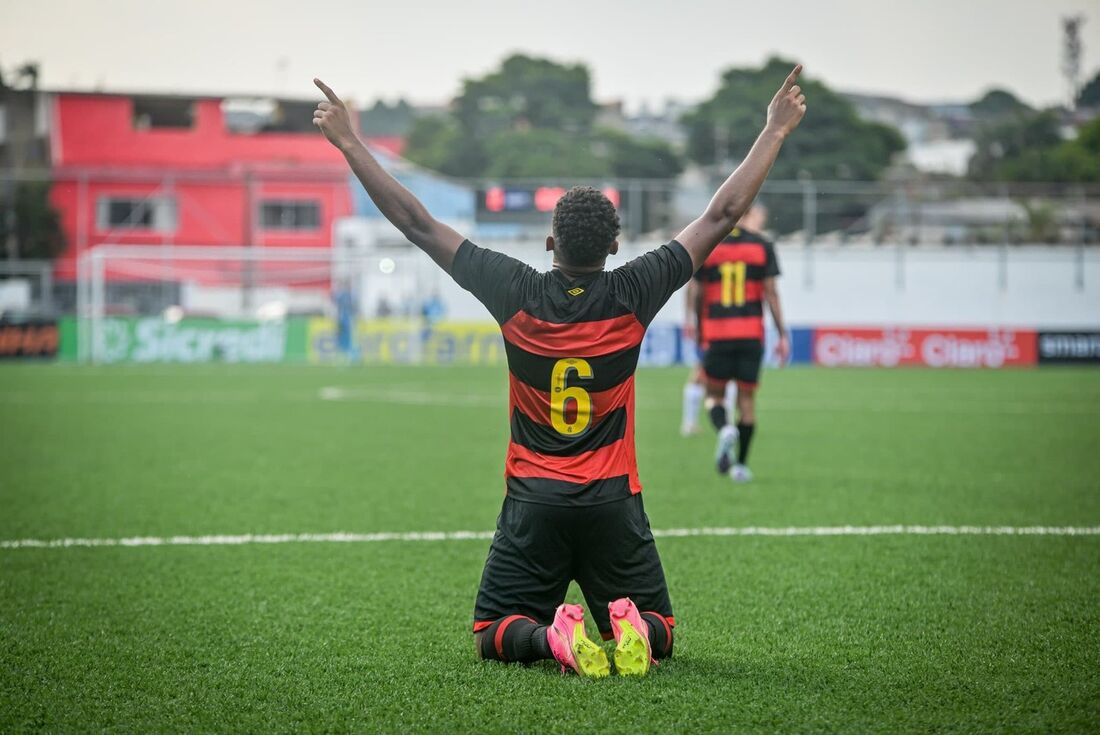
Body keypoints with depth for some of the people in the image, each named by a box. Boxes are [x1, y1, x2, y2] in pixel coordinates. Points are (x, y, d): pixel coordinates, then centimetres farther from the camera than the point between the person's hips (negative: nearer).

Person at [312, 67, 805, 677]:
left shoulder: (517, 294, -8)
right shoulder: (632, 295, -7)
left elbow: (418, 224, -3)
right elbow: (721, 216, -2)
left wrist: (349, 145, 3)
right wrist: (775, 132, 4)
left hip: (533, 498, 0)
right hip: (614, 502, 0)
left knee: (494, 635, 10)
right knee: (658, 631, 14)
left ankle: (550, 636, -24)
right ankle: (630, 627, -22)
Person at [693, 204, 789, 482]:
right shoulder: (762, 245, 1)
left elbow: (698, 293, 4)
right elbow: (771, 292, -1)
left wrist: (699, 331, 15)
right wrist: (782, 334, 3)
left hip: (717, 332, 0)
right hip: (751, 332, 0)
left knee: (714, 394, 10)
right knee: (747, 397, 8)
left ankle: (724, 429, -23)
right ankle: (741, 464, 9)